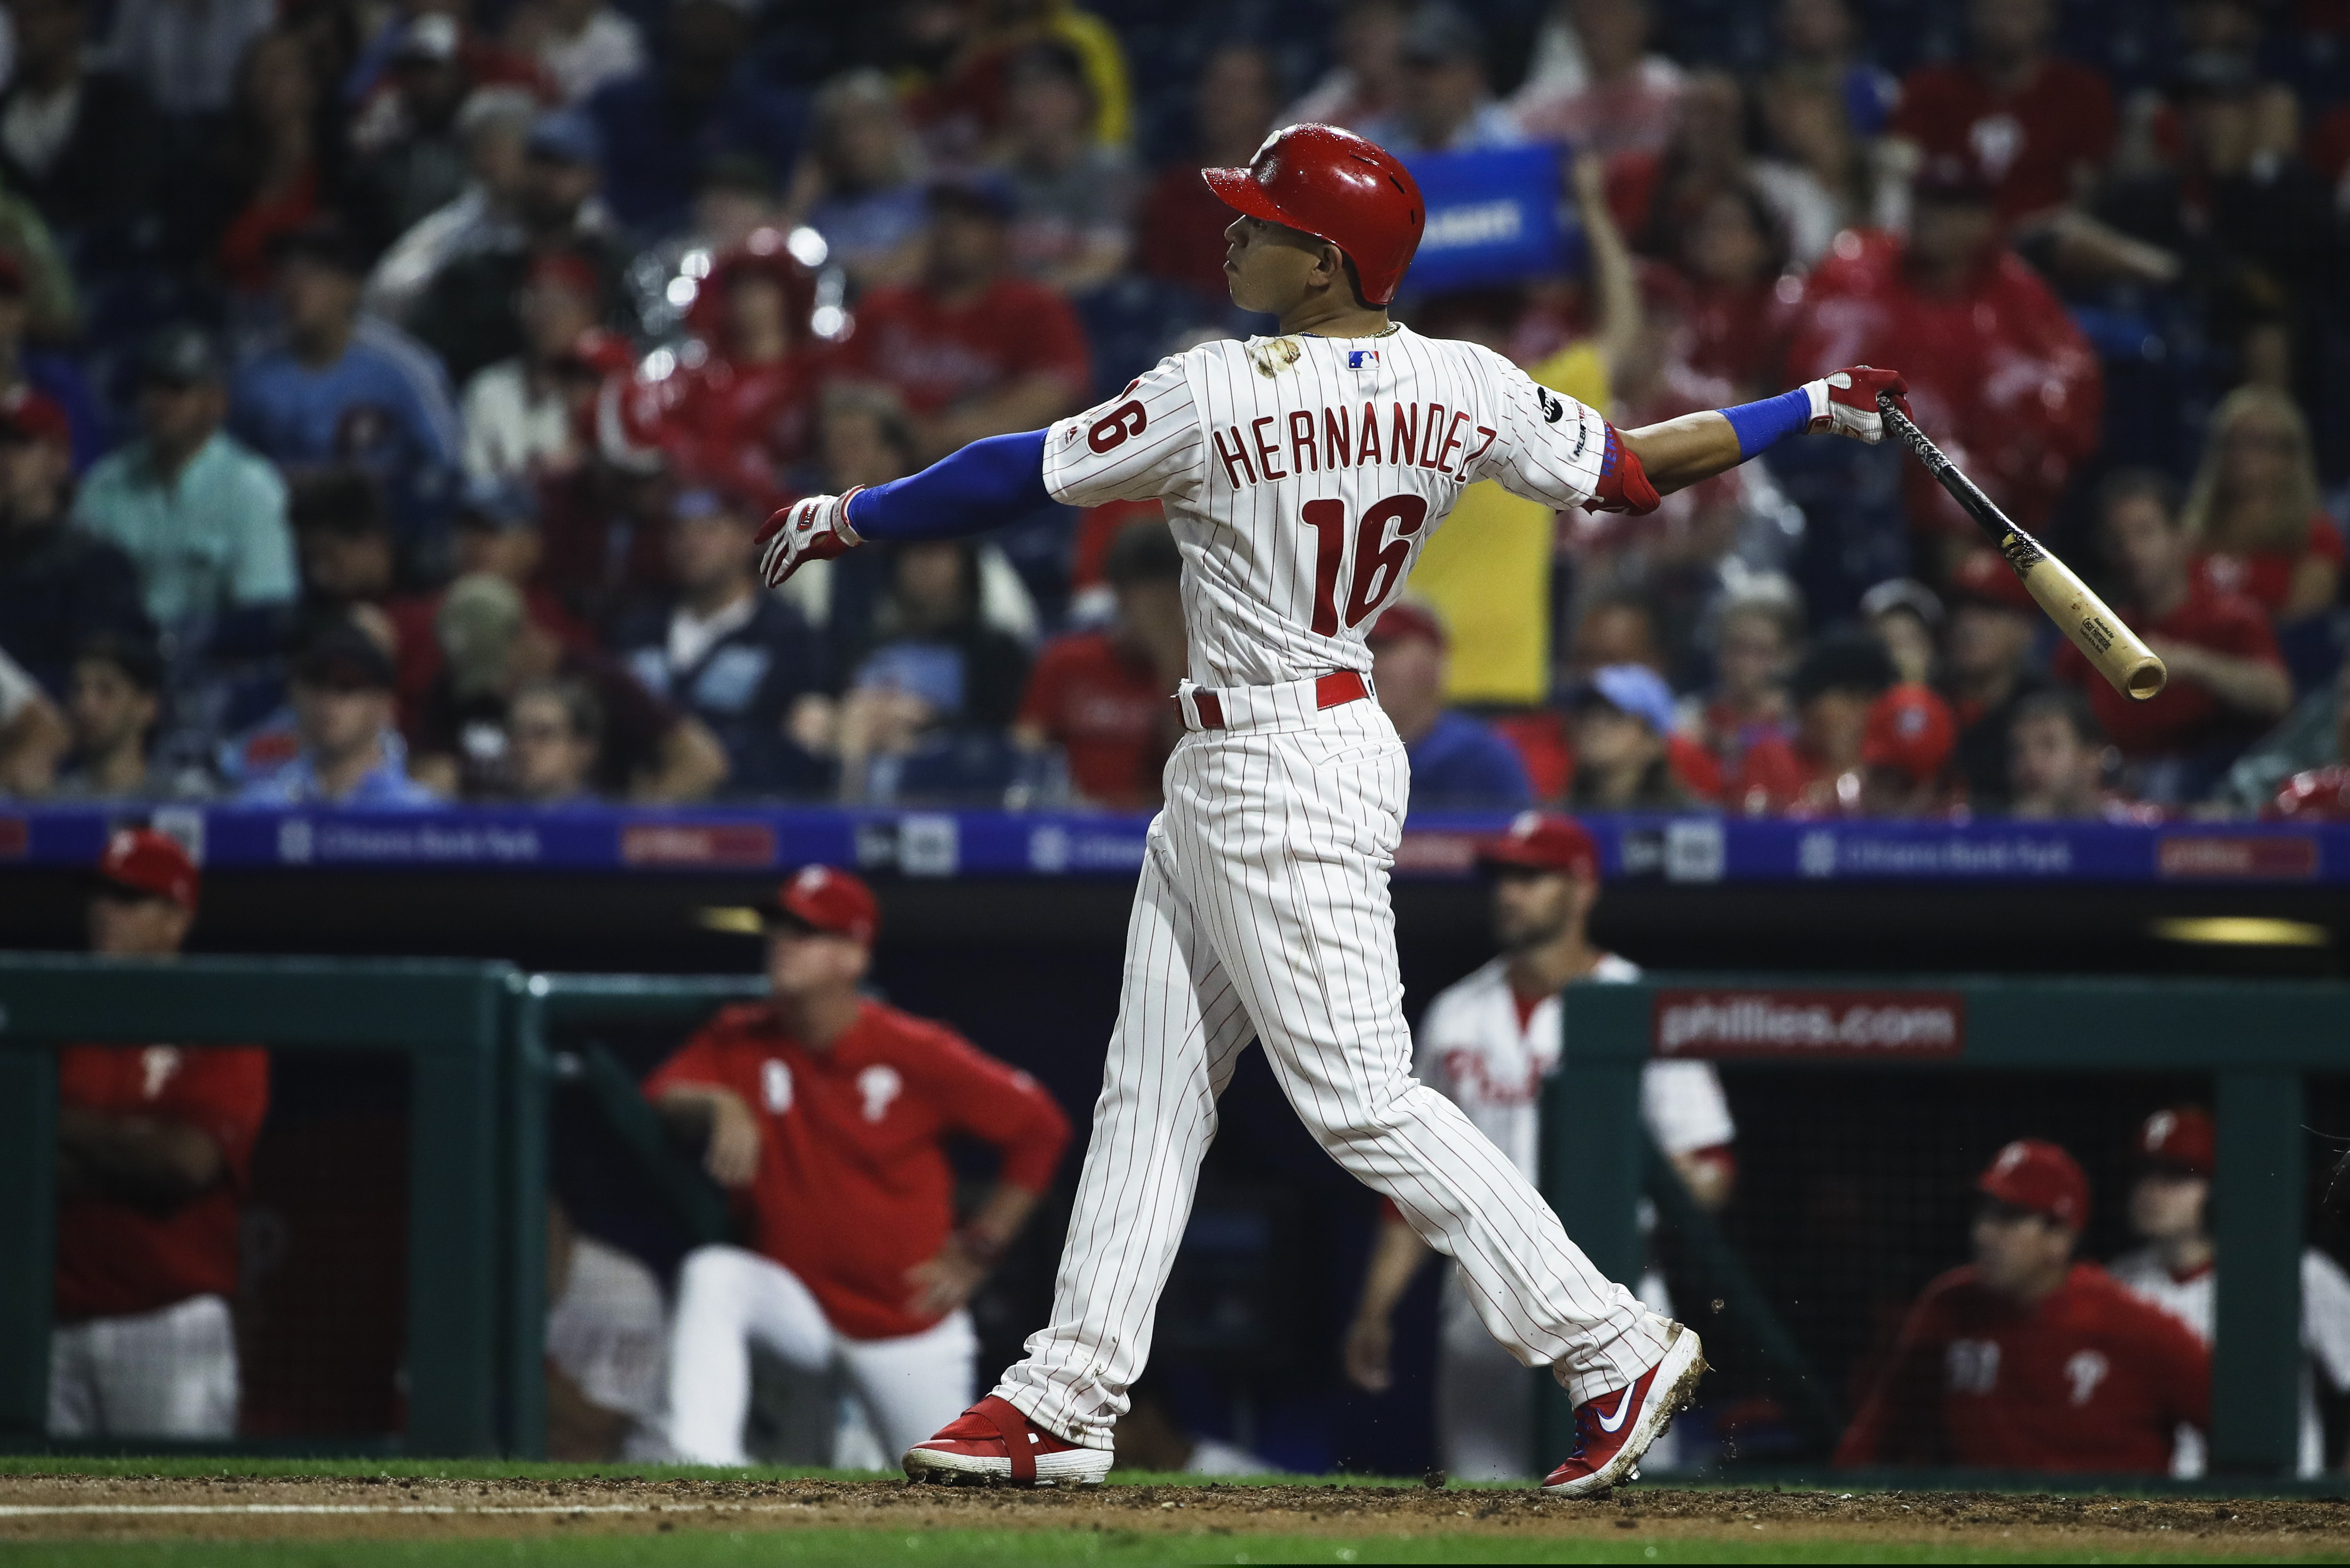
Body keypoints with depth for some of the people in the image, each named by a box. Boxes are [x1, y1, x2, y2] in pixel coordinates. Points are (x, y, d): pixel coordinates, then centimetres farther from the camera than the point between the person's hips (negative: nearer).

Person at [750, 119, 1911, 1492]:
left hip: (1285, 769, -9)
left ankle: (1610, 1344, -8)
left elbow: (1021, 478, -9)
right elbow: (1632, 473, 4)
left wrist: (848, 517, 5)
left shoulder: (1218, 395, -17)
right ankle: (1066, 1402, 14)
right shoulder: (1464, 388, 0)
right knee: (1154, 1086, 12)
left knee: (1359, 1093, -8)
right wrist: (1821, 406, 17)